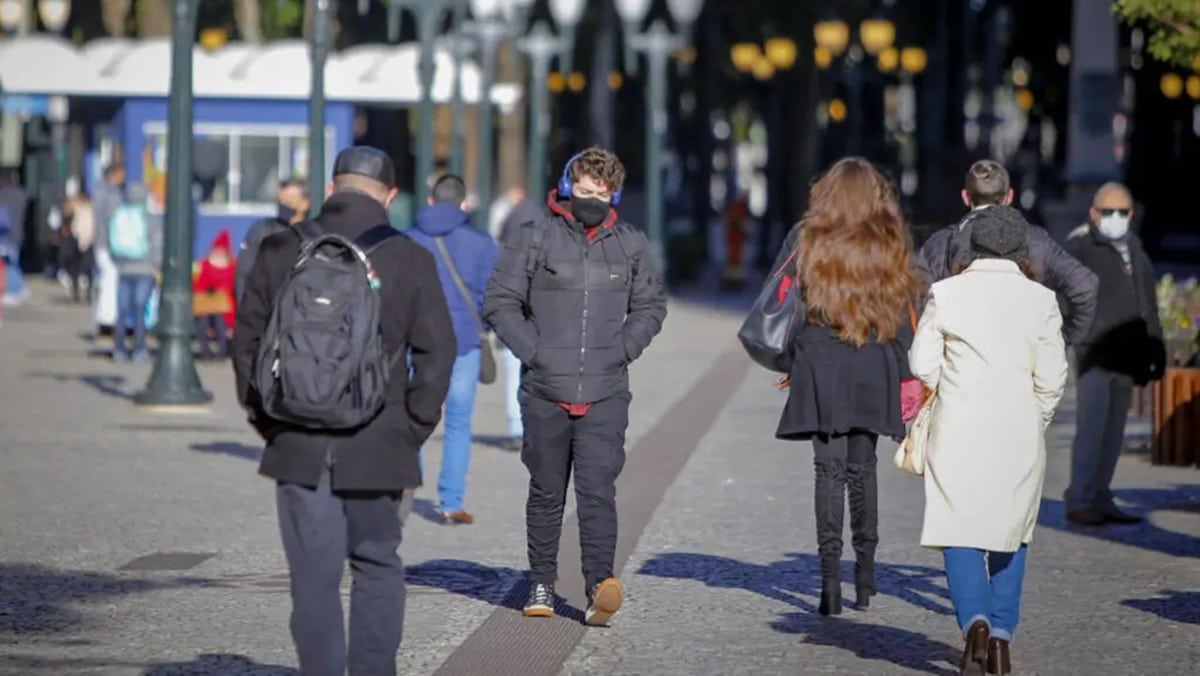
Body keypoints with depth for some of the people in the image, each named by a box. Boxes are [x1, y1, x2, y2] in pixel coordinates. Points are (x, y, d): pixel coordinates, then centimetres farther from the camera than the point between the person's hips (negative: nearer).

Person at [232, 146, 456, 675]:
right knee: (377, 570, 15)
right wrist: (413, 429, 4)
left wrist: (265, 419, 11)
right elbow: (436, 353, -4)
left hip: (298, 448, 1)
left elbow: (247, 341, 3)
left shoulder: (281, 252, 0)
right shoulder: (410, 260, -4)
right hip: (378, 449, 0)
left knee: (314, 580, 4)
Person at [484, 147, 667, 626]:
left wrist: (624, 348, 4)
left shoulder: (630, 244, 8)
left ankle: (599, 584, -20)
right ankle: (541, 585, 20)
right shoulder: (536, 239, 0)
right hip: (545, 393, 0)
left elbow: (651, 305, 19)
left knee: (598, 488, -13)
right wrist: (532, 350, -6)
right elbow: (500, 301, 3)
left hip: (606, 394, 0)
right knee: (547, 492, 9)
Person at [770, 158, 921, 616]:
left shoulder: (806, 241, -2)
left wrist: (786, 357, 7)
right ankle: (865, 573, 16)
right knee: (862, 468, 14)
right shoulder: (892, 246, 3)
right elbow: (906, 313, 5)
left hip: (820, 368, -2)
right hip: (875, 372, 2)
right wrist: (903, 374, 10)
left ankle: (830, 575, -10)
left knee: (829, 471, 0)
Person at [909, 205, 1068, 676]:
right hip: (1020, 435, 1)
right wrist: (1035, 422, 12)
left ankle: (975, 620, -21)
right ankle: (1002, 634, 9)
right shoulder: (1040, 300, -1)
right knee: (1011, 535, 14)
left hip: (959, 429, -1)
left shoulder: (945, 294, -1)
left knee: (959, 532, 1)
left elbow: (923, 364, -1)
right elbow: (1051, 376, -3)